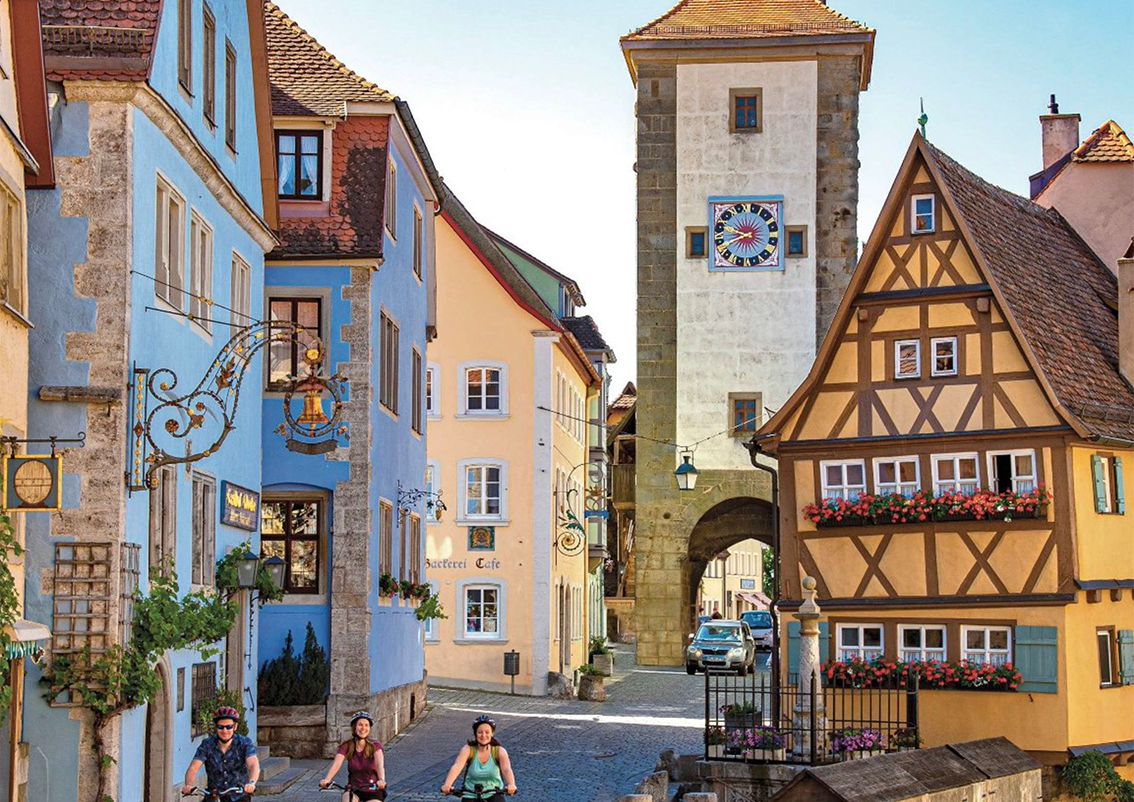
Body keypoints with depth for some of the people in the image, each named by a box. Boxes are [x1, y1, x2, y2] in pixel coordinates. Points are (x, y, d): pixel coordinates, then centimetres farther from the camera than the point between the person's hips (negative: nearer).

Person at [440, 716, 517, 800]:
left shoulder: (499, 751, -11)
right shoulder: (468, 749, -12)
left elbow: (506, 769, -28)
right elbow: (456, 767, -28)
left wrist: (511, 785, -50)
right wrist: (447, 785, -47)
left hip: (493, 795, -1)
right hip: (471, 796, 1)